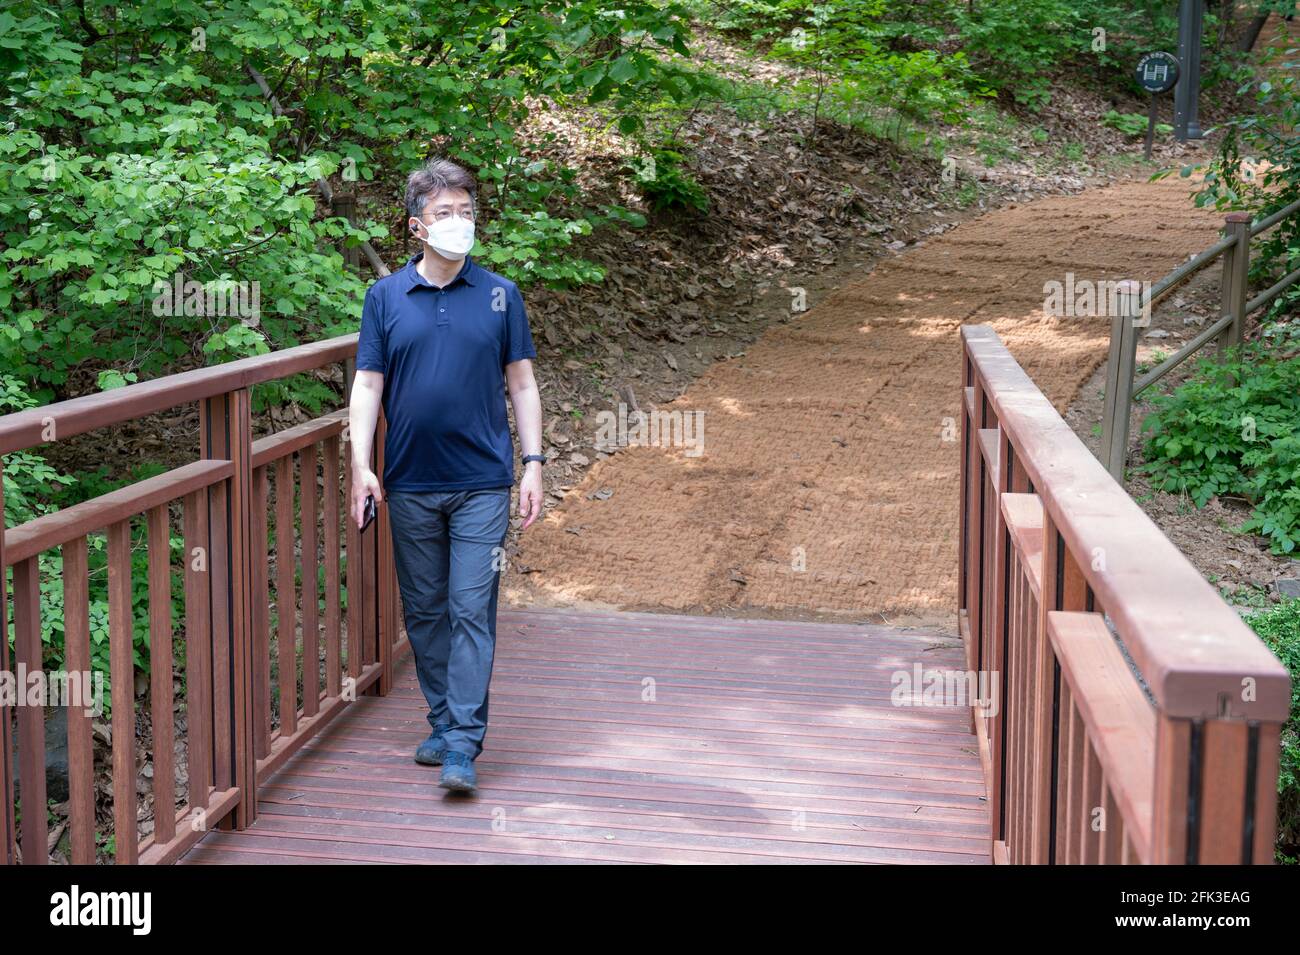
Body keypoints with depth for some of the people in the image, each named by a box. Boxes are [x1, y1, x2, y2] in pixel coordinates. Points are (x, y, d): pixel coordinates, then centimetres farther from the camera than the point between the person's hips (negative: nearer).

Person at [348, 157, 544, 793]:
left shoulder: (500, 295, 3)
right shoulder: (385, 297, 4)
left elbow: (522, 385, 6)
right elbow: (367, 385, 4)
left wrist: (533, 465, 0)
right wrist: (361, 466, -7)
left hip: (481, 483, -2)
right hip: (410, 484, 2)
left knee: (472, 611, -7)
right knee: (424, 611, 10)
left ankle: (463, 744, -7)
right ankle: (442, 723, 23)